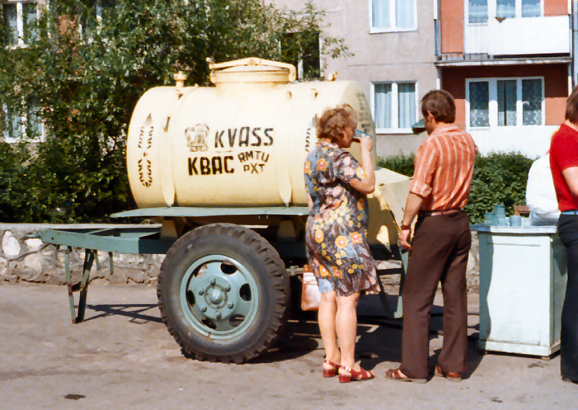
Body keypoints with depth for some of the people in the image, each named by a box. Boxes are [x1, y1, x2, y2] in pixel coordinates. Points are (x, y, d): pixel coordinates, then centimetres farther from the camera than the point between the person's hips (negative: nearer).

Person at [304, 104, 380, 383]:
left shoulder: (313, 156, 14)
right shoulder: (339, 158, -16)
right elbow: (368, 184, -19)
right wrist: (366, 152, -9)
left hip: (317, 232, 9)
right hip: (342, 235, -9)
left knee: (328, 297, 11)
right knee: (347, 299, -4)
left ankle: (331, 359, 16)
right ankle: (348, 365, -1)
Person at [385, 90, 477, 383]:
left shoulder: (432, 145, -15)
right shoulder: (467, 141, 7)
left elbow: (418, 191, -22)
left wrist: (405, 225, -16)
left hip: (434, 224, -7)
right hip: (460, 222, 7)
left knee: (417, 298, 1)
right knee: (455, 296, 11)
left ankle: (414, 368, 4)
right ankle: (454, 365, 16)